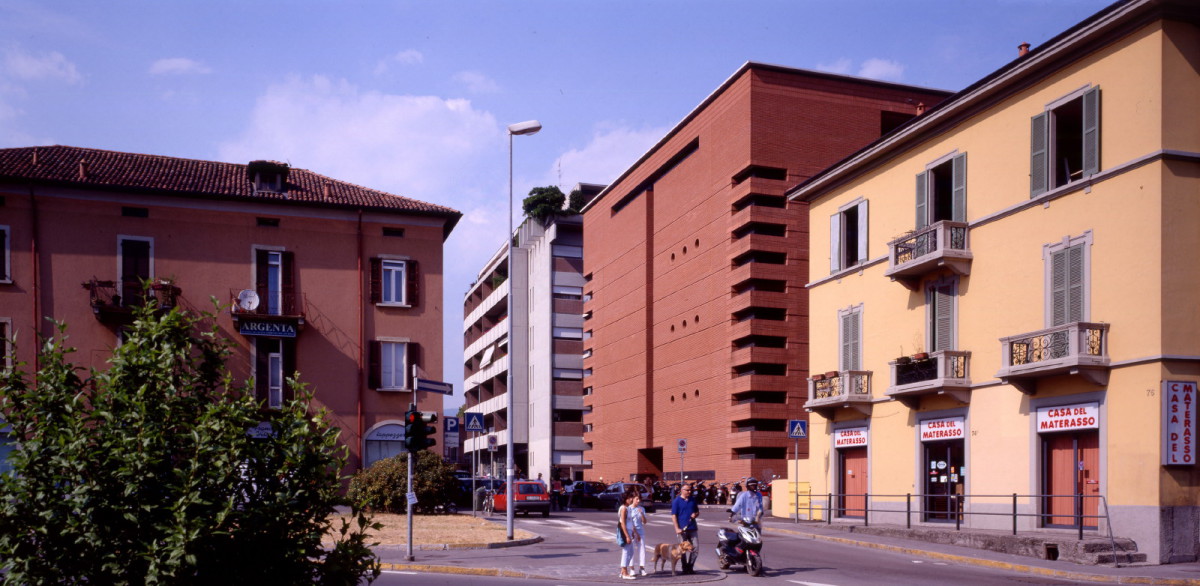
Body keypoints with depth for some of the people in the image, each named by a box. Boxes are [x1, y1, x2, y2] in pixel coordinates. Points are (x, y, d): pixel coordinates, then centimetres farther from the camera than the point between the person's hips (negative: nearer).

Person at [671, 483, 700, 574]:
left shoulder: (693, 500, 12)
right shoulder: (676, 501, -2)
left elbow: (697, 512, 22)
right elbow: (674, 515, -5)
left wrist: (695, 514, -3)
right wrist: (677, 528, -14)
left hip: (692, 528, 4)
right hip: (682, 529, -4)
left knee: (695, 547, 0)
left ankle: (690, 567, 11)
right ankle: (685, 568, 11)